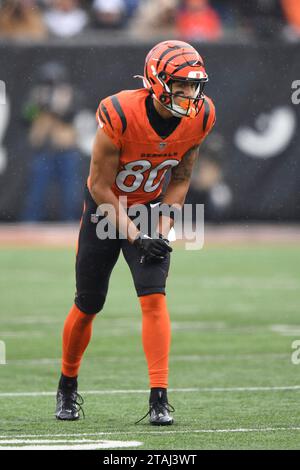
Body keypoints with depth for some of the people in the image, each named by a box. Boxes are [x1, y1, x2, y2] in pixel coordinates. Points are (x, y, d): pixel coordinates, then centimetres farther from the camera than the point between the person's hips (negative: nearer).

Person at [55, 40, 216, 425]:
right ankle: (67, 386, 30)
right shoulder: (120, 115, -30)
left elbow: (180, 180, -1)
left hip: (151, 206, 2)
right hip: (106, 206, -2)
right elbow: (101, 186, -19)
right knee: (88, 305, 6)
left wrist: (162, 231, -12)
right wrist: (133, 235, -23)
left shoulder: (199, 117, -16)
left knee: (154, 296, -16)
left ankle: (159, 398, -16)